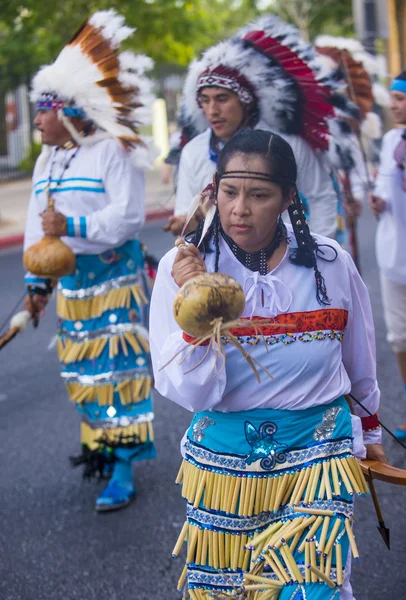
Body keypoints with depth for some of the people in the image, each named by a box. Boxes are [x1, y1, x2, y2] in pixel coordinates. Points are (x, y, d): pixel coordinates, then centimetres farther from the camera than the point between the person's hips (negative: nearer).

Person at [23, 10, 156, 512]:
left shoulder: (113, 152, -13)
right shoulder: (46, 161, 11)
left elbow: (128, 216, -21)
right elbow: (37, 225, 13)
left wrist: (73, 226, -29)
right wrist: (37, 281, 8)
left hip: (115, 277, -7)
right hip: (70, 281, 7)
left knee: (118, 367, -6)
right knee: (83, 367, 13)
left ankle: (123, 468, -3)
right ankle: (100, 442, 29)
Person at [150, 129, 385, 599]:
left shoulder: (331, 265, -7)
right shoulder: (182, 267, -11)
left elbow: (361, 367, 11)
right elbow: (190, 394, -14)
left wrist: (369, 431, 24)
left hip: (316, 456, 0)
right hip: (222, 461, 1)